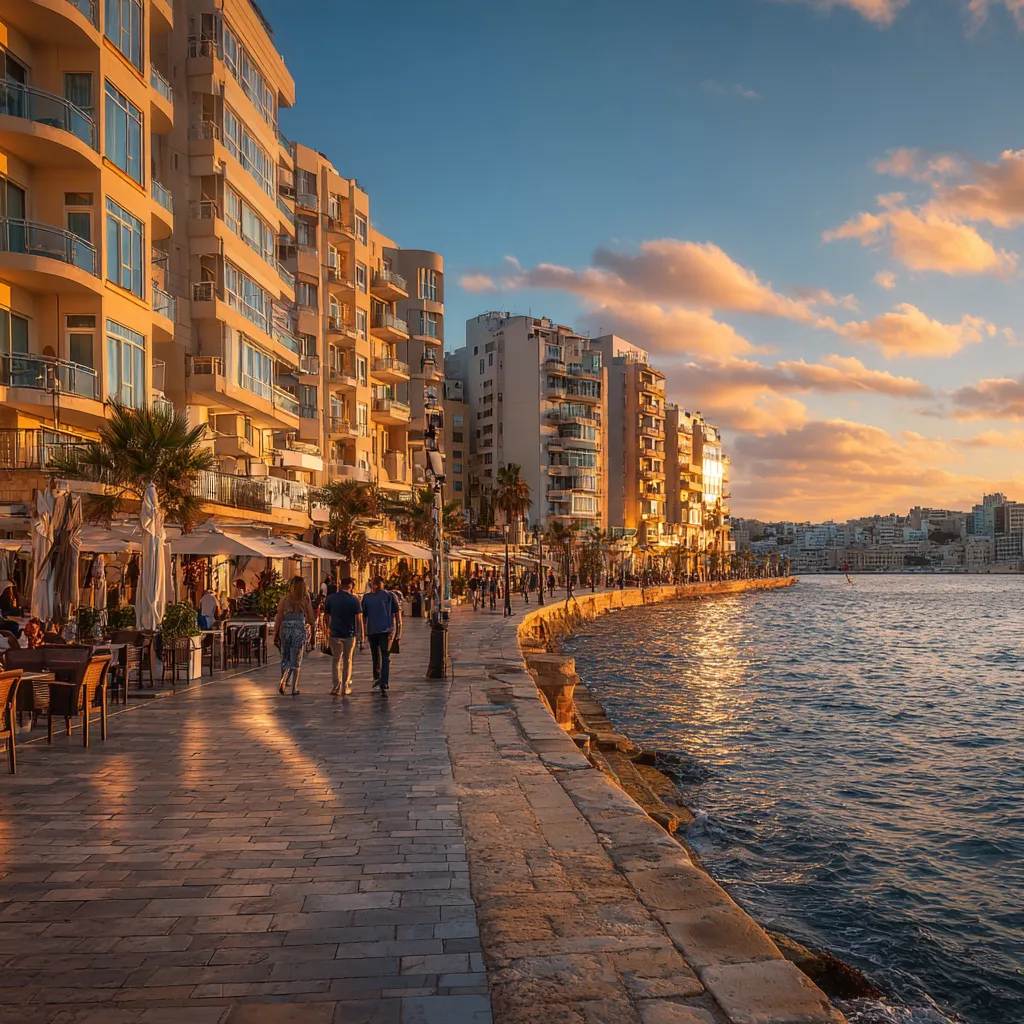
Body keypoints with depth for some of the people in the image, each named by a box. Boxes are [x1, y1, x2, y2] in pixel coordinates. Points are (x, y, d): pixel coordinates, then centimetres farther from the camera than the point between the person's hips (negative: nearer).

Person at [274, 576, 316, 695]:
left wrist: (275, 634, 8)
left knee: (285, 658, 15)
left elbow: (279, 619, -1)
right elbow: (312, 620, 1)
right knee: (296, 660, 9)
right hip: (300, 630, 0)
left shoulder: (284, 599, -3)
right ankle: (294, 688, 9)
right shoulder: (306, 600, -3)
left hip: (285, 629, 1)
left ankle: (283, 682, -3)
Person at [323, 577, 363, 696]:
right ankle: (345, 687, 15)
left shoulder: (330, 598, -1)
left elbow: (326, 617, 7)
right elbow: (359, 620, -10)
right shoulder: (354, 600, -8)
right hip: (350, 634, -1)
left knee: (336, 660, 13)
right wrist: (360, 639, -6)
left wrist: (327, 628, 26)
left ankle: (336, 686, 3)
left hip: (335, 634, 1)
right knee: (347, 661, 12)